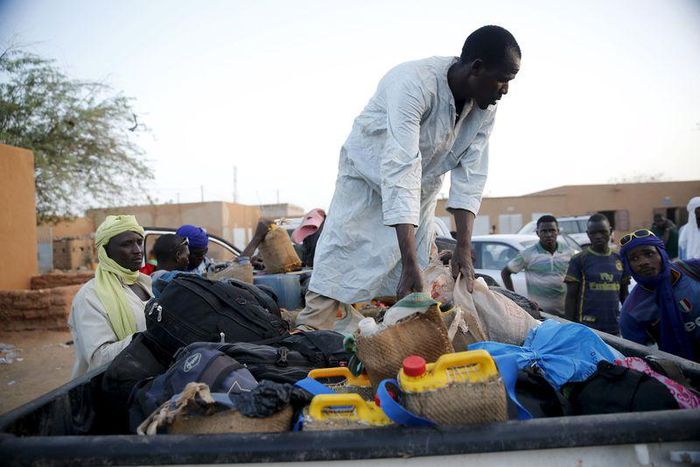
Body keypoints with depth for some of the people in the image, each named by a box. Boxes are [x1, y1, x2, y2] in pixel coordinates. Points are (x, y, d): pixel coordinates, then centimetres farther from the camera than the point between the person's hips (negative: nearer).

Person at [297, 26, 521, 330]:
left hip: (421, 190, 5)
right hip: (368, 178, -5)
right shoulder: (413, 84, -36)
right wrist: (410, 262, -47)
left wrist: (464, 249, -24)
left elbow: (470, 176, -15)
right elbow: (400, 172, -43)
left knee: (415, 292, 0)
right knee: (336, 271, -12)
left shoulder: (486, 107, -15)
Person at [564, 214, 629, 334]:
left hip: (615, 326, 4)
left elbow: (624, 294, 16)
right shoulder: (579, 260, -4)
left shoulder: (619, 259, 9)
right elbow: (571, 296, -3)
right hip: (587, 326, -4)